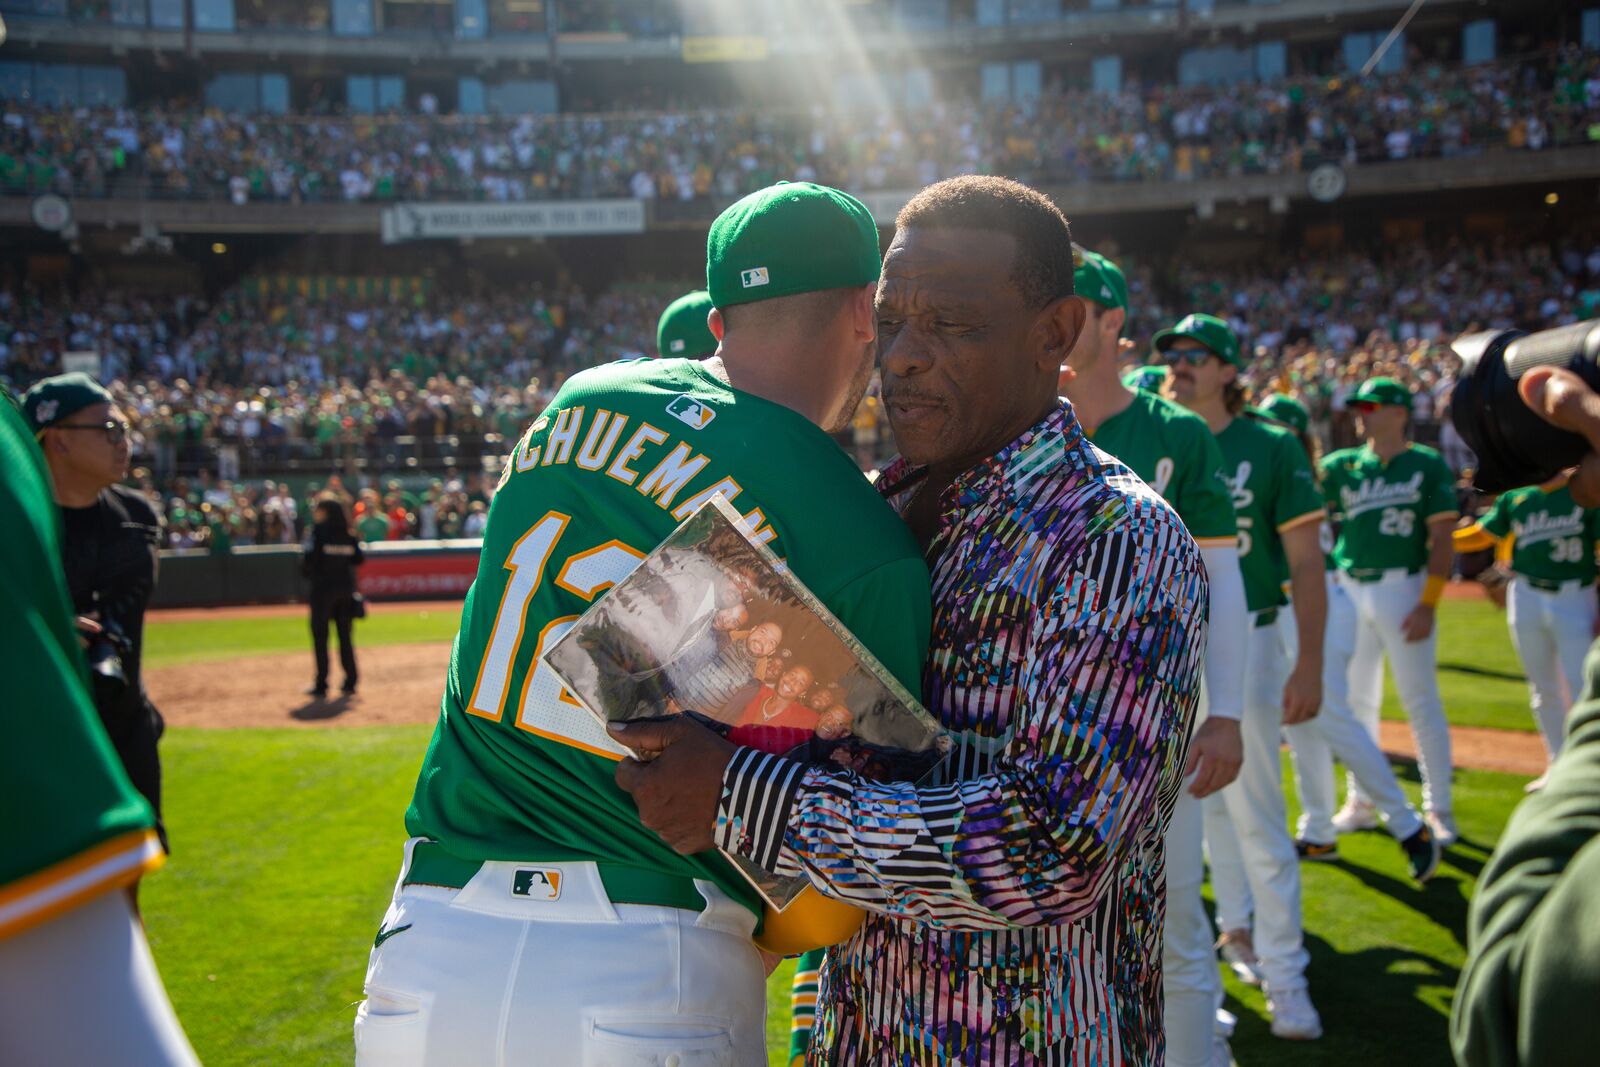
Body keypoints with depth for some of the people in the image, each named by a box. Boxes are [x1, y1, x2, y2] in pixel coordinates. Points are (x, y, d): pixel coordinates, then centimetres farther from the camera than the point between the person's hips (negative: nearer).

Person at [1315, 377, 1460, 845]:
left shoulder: (1428, 465, -2)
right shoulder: (1340, 465, 10)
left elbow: (1442, 539, -6)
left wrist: (1428, 604, -14)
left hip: (1403, 589, -4)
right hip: (1350, 591, 5)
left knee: (1421, 701, -2)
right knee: (1354, 700, 11)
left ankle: (1439, 809, 7)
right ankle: (1361, 802, 22)